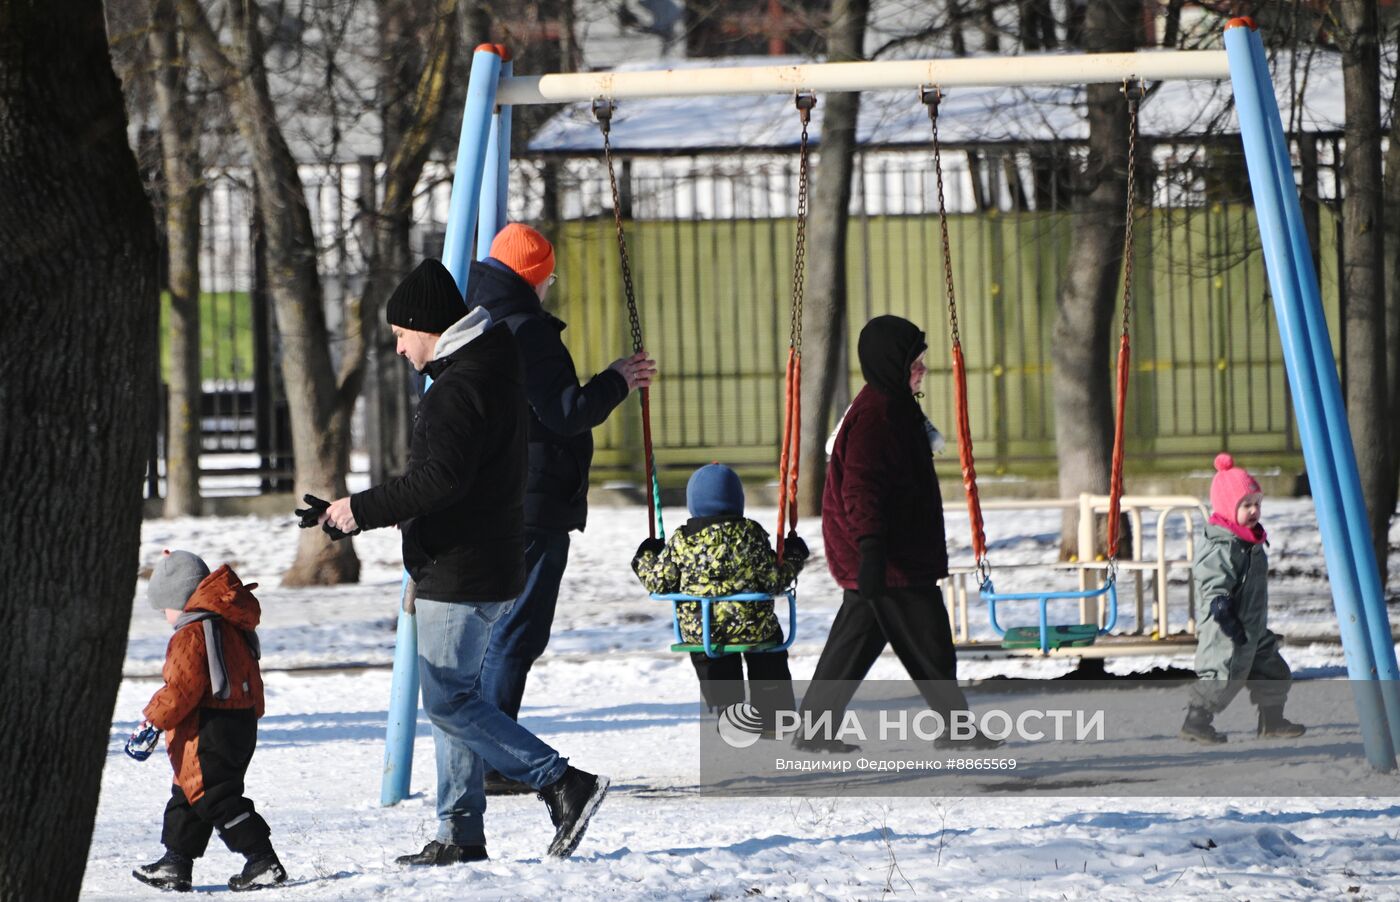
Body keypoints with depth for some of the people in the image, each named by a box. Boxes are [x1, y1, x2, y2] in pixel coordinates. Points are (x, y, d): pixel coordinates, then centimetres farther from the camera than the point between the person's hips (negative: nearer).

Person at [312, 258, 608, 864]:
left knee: (449, 701, -6)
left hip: (459, 577, -11)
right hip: (495, 570, 11)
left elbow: (440, 480, -28)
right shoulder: (495, 371, 15)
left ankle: (565, 784, -9)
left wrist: (361, 510, -19)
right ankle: (461, 834, 15)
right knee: (456, 698, 13)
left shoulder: (458, 388, -19)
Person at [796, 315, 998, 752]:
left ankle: (815, 730, 14)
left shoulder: (894, 408, 17)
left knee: (855, 642, 12)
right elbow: (861, 487, -26)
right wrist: (870, 545, -35)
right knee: (929, 645, -4)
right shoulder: (874, 415, -17)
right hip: (890, 561, -11)